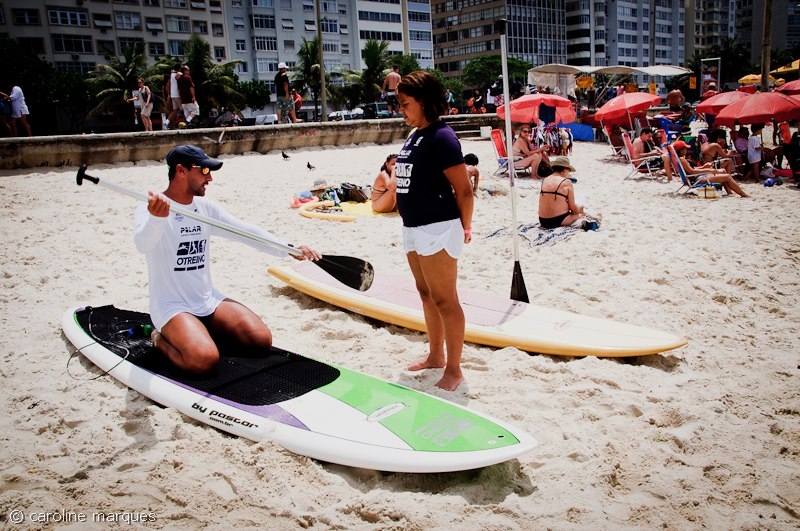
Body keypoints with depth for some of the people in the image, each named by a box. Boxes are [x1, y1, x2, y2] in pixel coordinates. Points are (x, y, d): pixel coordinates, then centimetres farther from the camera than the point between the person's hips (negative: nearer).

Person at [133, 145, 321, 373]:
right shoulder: (150, 208, -13)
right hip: (172, 307, -6)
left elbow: (245, 232, 7)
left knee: (261, 339, -10)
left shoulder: (206, 207, 8)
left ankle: (202, 331, 12)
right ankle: (162, 341, 2)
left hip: (209, 300, 7)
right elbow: (142, 244, -34)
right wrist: (156, 218, -56)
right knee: (205, 360, -30)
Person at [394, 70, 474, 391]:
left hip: (437, 229, -10)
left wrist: (464, 227, -6)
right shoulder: (413, 136, 11)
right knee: (426, 294, 19)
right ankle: (436, 356, 34)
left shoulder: (441, 137, -16)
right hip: (413, 229, 10)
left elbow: (464, 189, -15)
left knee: (444, 300, -2)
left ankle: (454, 370, 10)